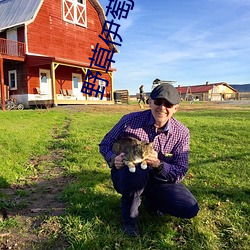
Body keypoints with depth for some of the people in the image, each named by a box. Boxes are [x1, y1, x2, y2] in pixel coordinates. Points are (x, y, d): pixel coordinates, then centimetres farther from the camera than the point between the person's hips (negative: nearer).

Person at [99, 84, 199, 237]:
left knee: (190, 210, -13)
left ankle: (149, 200, 17)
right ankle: (130, 217, -9)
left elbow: (180, 173, -14)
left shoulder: (182, 133, -12)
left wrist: (158, 164, -35)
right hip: (126, 175, -2)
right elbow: (105, 144, -4)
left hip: (158, 180, 3)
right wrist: (114, 159, -28)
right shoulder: (130, 120, -17)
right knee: (136, 169, -40)